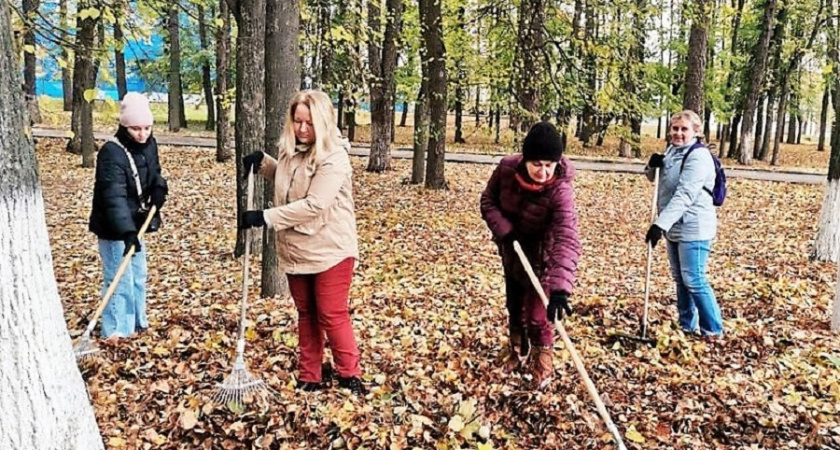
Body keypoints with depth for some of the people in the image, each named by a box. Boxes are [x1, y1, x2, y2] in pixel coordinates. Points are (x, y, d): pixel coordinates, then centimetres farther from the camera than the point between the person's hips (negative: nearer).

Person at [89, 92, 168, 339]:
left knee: (138, 277, 19)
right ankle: (116, 332, 5)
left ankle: (137, 323, 35)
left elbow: (154, 173, 15)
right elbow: (114, 197, -34)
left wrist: (159, 190, -8)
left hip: (135, 223, 9)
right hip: (114, 229, -8)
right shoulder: (112, 153, -25)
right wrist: (127, 231, -43)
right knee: (120, 280, -6)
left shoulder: (149, 145, 0)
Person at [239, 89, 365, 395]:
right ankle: (310, 378, 27)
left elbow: (313, 205, -27)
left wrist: (265, 217, -25)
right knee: (306, 315, 15)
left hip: (330, 251, -7)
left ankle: (350, 376, 20)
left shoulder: (334, 158, -19)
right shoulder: (291, 151, 5)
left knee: (332, 316, 1)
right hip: (296, 251, 8)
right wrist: (262, 162, 8)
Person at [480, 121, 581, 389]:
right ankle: (518, 352, 43)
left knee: (536, 313, -3)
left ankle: (544, 362, 23)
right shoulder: (507, 168, -23)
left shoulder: (560, 189, -35)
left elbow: (567, 240, -45)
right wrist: (504, 231, -23)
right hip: (512, 248, 4)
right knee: (514, 304, 19)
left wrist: (560, 288, -56)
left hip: (540, 254, -4)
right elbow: (488, 201, -6)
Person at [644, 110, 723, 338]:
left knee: (694, 281, -6)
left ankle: (713, 330, 8)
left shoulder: (699, 157, -17)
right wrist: (653, 165, -3)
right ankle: (687, 326, 26)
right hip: (674, 227, 9)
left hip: (693, 228, -9)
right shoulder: (672, 151, 10)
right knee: (680, 280, 15)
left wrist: (660, 224, -34)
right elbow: (656, 179, 21)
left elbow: (684, 196, -27)